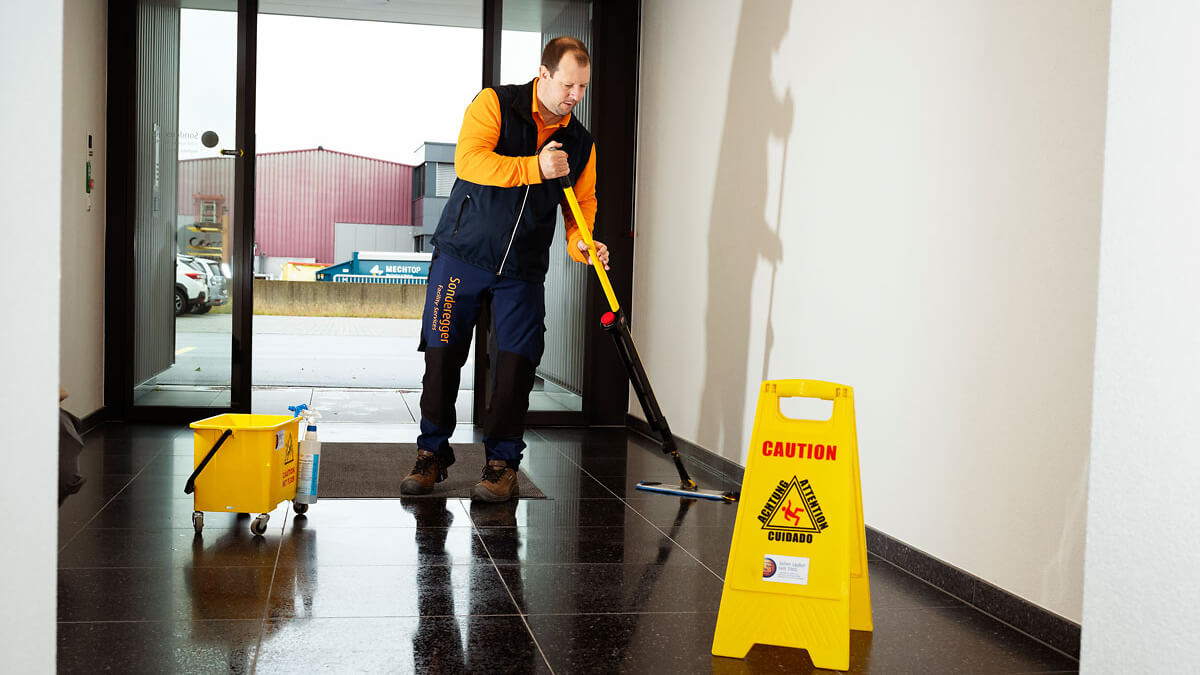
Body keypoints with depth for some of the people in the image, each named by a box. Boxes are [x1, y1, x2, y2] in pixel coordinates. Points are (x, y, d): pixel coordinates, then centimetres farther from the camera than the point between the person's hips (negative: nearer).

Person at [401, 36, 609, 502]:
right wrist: (536, 168, -25)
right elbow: (468, 161, -21)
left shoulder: (581, 144, 6)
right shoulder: (495, 104, -6)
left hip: (523, 270, 3)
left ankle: (503, 463, 8)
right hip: (462, 254, -2)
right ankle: (432, 454, 16)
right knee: (442, 354, 1)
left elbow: (582, 206, 7)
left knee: (517, 363, -4)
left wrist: (582, 244, -14)